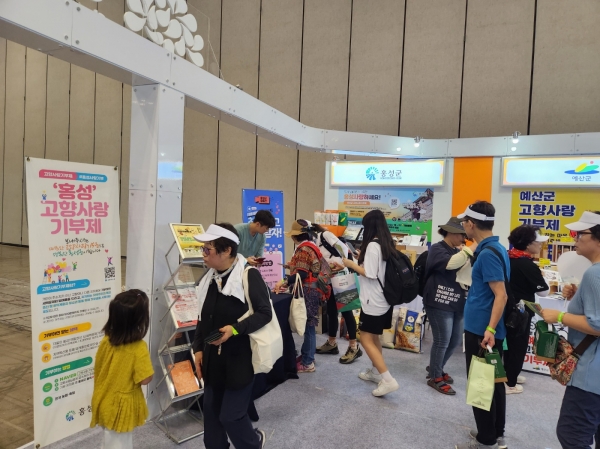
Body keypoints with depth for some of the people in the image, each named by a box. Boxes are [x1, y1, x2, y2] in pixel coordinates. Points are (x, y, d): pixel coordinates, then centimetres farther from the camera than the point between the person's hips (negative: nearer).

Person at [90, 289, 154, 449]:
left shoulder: (106, 340, -11)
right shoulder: (138, 348, -28)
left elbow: (98, 370, 2)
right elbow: (145, 380, -24)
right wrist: (149, 370, -5)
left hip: (106, 403, 6)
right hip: (122, 407, -6)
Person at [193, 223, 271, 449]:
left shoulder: (249, 275, -17)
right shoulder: (210, 277, 5)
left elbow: (265, 313, -15)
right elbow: (203, 318, 13)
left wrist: (235, 328, -24)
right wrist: (198, 348, 8)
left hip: (240, 358, -6)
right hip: (213, 358, 7)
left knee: (231, 415, 3)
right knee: (211, 413, 14)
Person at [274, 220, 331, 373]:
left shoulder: (303, 249, -16)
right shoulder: (309, 246, 16)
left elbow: (302, 274, -22)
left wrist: (284, 282, -26)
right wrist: (292, 266, 26)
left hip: (308, 291, -10)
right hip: (311, 290, 10)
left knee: (308, 326, -3)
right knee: (307, 326, 15)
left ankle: (307, 363, 4)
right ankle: (306, 355, 24)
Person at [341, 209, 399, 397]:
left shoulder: (372, 245, -19)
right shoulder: (388, 244, 7)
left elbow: (369, 273, -21)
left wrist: (351, 264, -9)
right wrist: (360, 260, 19)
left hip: (373, 301, -9)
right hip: (384, 299, 9)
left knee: (366, 340, -1)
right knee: (374, 337, 20)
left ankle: (388, 380, -3)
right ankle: (376, 372, 33)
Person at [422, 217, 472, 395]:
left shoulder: (458, 251, 14)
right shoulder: (437, 249, -8)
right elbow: (451, 263, -29)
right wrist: (471, 248, -27)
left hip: (456, 303, 8)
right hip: (439, 303, -8)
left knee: (455, 340, 15)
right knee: (442, 340, -3)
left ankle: (435, 367, 35)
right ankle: (435, 378, 15)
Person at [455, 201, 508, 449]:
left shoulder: (487, 254, -20)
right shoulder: (495, 248, 10)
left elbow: (501, 295, -25)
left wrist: (490, 329, -29)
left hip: (481, 330, -10)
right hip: (488, 328, 10)